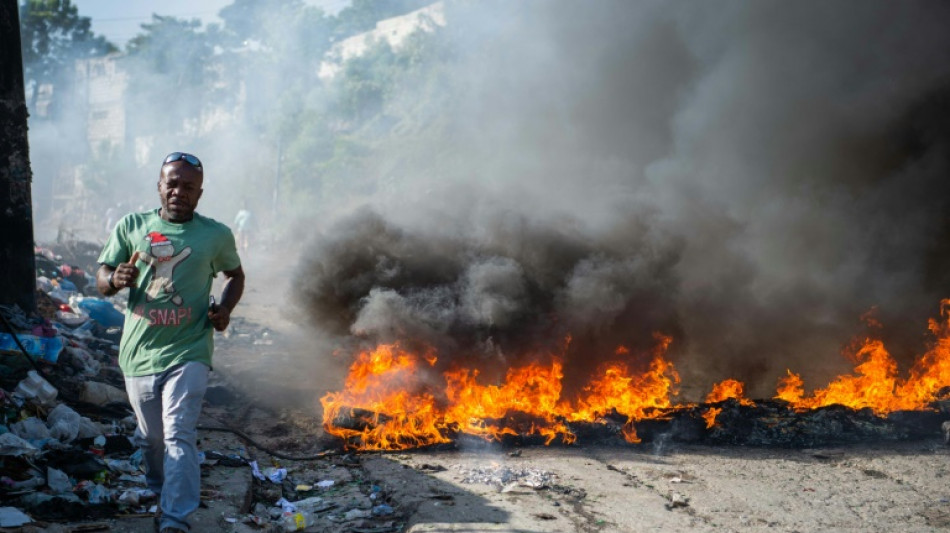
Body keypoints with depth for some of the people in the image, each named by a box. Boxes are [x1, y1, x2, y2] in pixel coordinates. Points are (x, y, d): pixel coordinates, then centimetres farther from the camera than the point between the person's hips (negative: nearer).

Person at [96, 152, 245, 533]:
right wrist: (115, 279, -20)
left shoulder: (216, 235, 1)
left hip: (188, 352, -2)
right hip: (139, 351, 3)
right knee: (151, 437, 16)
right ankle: (162, 494, 42)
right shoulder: (131, 226, 3)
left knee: (179, 435, -15)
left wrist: (225, 307, -1)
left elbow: (236, 274, 18)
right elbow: (101, 279, 4)